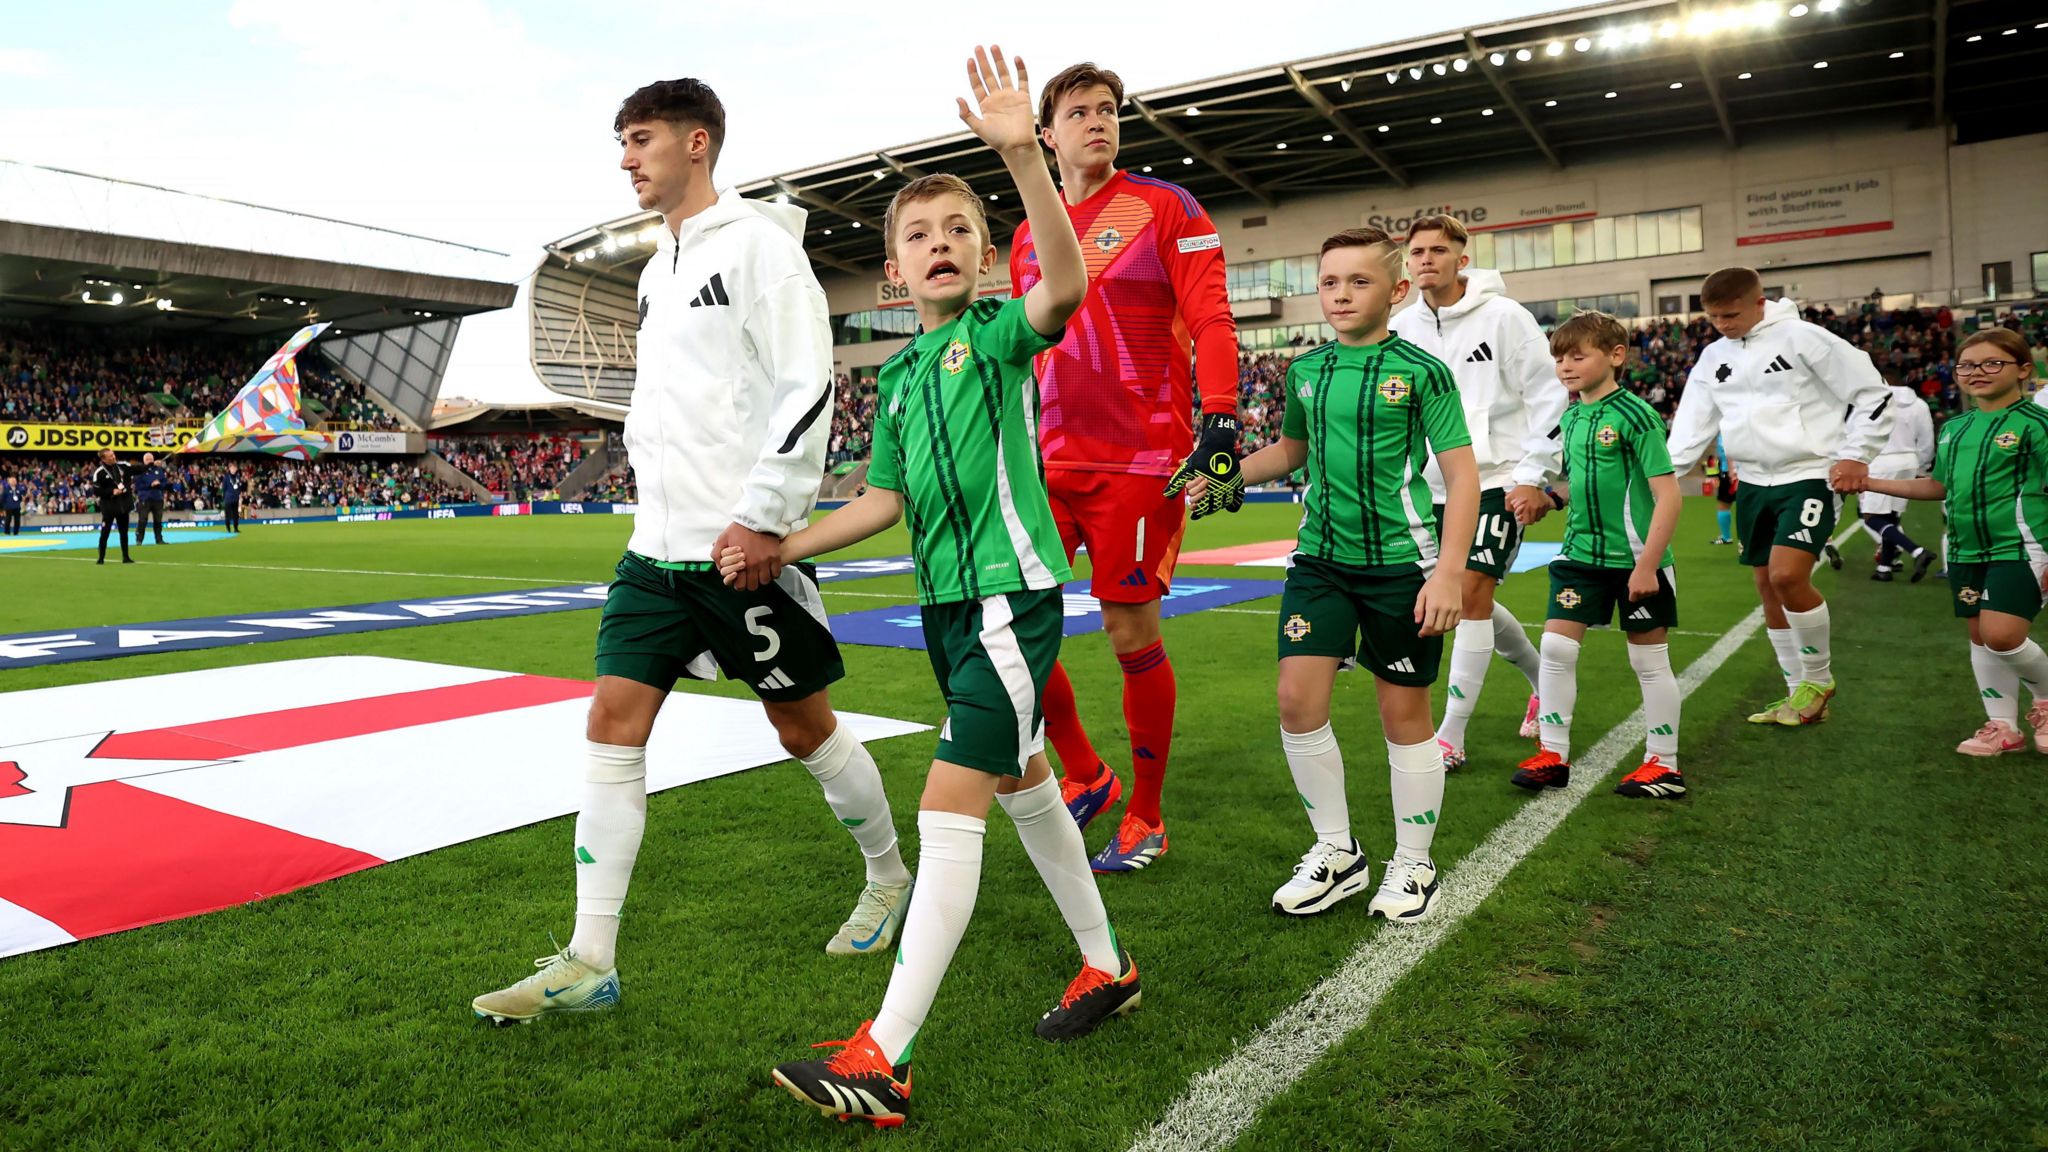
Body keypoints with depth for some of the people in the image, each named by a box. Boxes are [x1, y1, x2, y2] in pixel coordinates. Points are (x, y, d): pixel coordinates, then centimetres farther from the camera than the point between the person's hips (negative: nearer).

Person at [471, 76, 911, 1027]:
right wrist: (655, 493, 18)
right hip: (659, 546, 8)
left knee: (804, 726, 4)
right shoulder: (657, 269, 19)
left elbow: (806, 385, -15)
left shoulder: (757, 243, -6)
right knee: (613, 722, 0)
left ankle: (890, 879, 28)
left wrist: (762, 515, -20)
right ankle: (589, 963, 4)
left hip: (745, 545, -8)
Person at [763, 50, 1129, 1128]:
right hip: (945, 597, 9)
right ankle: (1106, 964, 35)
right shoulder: (897, 376, 15)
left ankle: (883, 1059, -8)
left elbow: (1065, 283, -26)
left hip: (1012, 591, -8)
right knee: (1020, 778, 17)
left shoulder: (1001, 331, -4)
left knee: (950, 801, -12)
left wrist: (1022, 154, -36)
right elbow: (883, 500, 15)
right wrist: (783, 547, 8)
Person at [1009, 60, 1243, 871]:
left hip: (1140, 461, -5)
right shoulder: (1029, 235, 15)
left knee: (1131, 634, -1)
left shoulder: (1166, 208, 0)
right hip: (1052, 460, 5)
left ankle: (1145, 817, 18)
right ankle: (1083, 775, 22)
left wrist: (1221, 420, -20)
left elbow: (1211, 321, -8)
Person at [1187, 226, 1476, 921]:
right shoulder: (1305, 370, 7)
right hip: (1321, 558, 4)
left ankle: (1413, 864, 23)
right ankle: (1336, 852, 16)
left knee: (1404, 712, 5)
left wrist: (1449, 569, -17)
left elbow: (1461, 471, -8)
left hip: (1401, 563, -4)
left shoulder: (1420, 371, -7)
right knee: (1297, 699, -3)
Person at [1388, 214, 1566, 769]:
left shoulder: (1502, 316, -8)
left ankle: (1451, 735, -5)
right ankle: (1543, 677, 39)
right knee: (1471, 600, 12)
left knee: (1471, 594, -12)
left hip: (1498, 480, -5)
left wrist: (1534, 477, -9)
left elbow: (1549, 396, -6)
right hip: (1437, 487, 6)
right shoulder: (1401, 329, 5)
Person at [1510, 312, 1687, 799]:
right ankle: (1553, 755, 12)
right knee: (1555, 646, 1)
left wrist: (1647, 563, -19)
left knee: (1649, 660, 5)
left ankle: (1663, 763, 19)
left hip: (1636, 559, -6)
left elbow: (1668, 495, -17)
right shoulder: (1570, 417, 7)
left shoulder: (1636, 415, -14)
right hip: (1581, 554, 6)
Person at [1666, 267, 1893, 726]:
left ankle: (1819, 678, 3)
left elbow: (1872, 394, -5)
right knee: (1768, 588, 8)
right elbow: (1693, 424, 7)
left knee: (1787, 575, -21)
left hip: (1809, 476, -7)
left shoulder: (1803, 338, -9)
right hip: (1753, 483, 7)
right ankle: (1800, 694, 22)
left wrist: (1855, 455, -10)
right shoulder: (1713, 357, 8)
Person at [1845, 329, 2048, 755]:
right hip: (1967, 551, 7)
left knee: (2000, 635, -14)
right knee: (1980, 636, 10)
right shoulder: (1954, 427, 10)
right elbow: (1940, 486, 20)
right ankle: (2002, 727, 22)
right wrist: (1872, 483, 14)